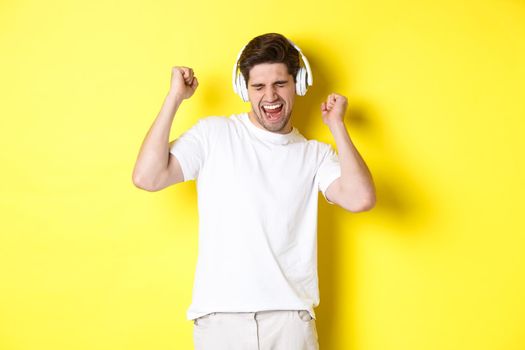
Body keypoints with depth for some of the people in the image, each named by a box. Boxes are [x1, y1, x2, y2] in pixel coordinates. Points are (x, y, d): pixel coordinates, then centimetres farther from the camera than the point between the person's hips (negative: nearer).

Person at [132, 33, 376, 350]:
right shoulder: (213, 133, 4)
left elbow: (361, 199, -10)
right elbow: (147, 178, -8)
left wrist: (337, 125, -2)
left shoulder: (316, 154, 8)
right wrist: (175, 98, -4)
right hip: (219, 315, -1)